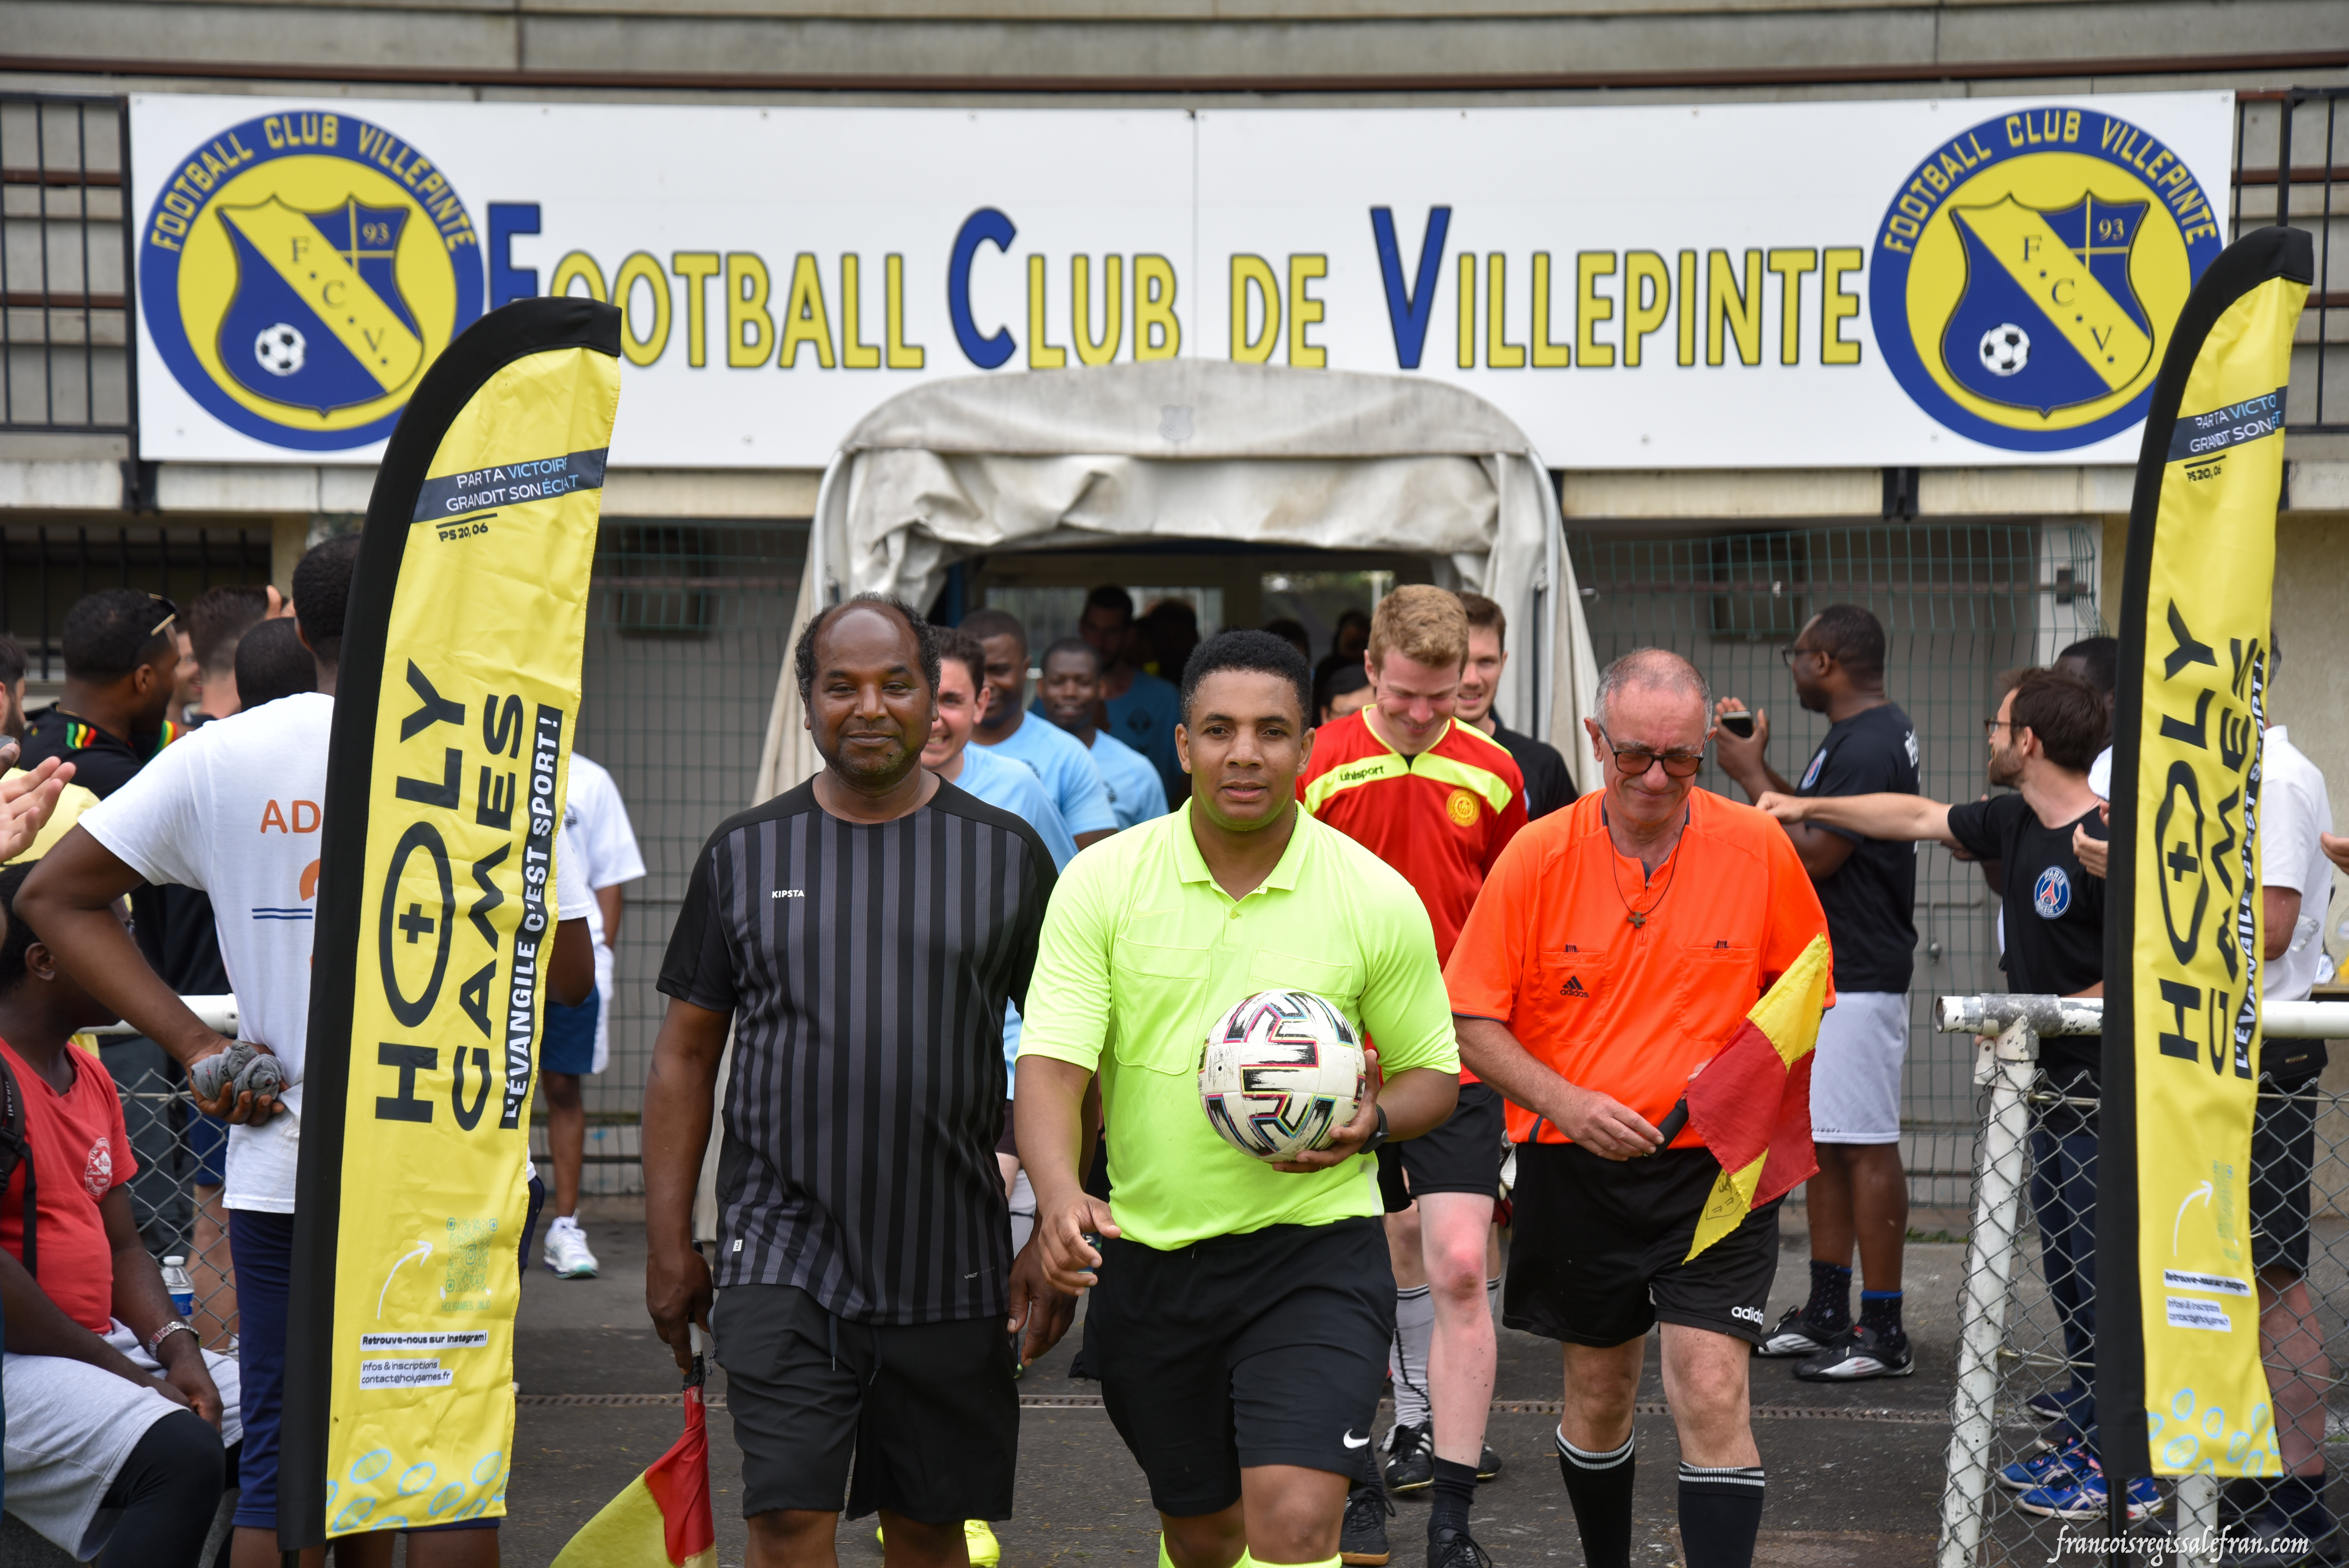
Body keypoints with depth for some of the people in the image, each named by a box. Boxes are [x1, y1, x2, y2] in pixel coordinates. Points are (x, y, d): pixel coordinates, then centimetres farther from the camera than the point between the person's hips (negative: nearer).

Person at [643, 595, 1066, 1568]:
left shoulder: (1007, 853, 4)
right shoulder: (745, 854, 5)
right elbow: (687, 1052, 9)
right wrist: (669, 1242, 4)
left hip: (950, 1265, 1)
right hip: (781, 1258, 0)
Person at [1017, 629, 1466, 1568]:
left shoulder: (1378, 898, -5)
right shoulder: (1101, 882, -5)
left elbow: (1433, 1073, 6)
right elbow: (1052, 1061, -11)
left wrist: (1371, 1123, -17)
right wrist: (1060, 1194, -30)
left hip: (1315, 1250, -2)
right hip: (1146, 1254, 2)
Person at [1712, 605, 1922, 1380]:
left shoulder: (1869, 747, -19)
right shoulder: (1858, 736, 15)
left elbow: (1813, 857, -21)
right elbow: (1815, 822, 23)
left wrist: (1750, 775, -12)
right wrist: (1759, 765, 15)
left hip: (1858, 981, -11)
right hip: (1824, 974, 11)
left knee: (1867, 1144, -6)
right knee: (1822, 1139, 15)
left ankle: (1883, 1332, -2)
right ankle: (1827, 1312, 23)